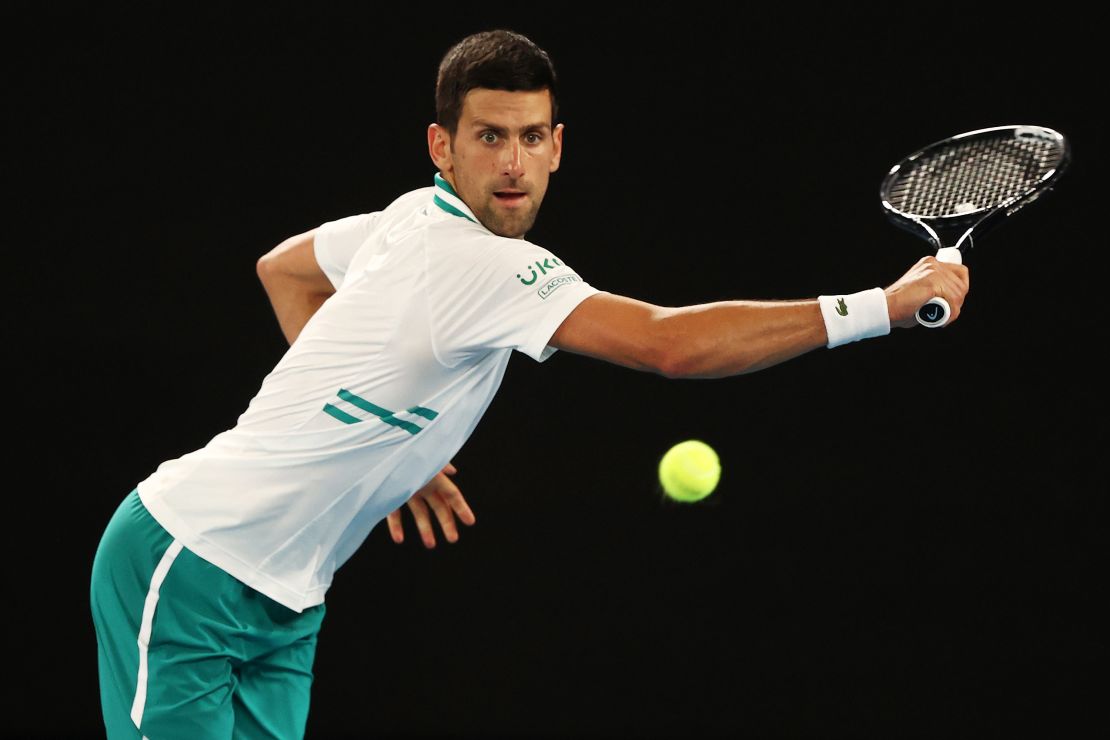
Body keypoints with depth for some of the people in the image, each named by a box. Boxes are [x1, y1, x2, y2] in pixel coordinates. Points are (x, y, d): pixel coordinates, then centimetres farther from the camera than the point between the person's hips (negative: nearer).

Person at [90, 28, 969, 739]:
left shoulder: (416, 222, 5)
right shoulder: (475, 266, -24)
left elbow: (283, 266, 25)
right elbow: (672, 344, -33)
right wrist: (882, 306, -31)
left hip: (278, 608, 9)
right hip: (185, 569, -9)